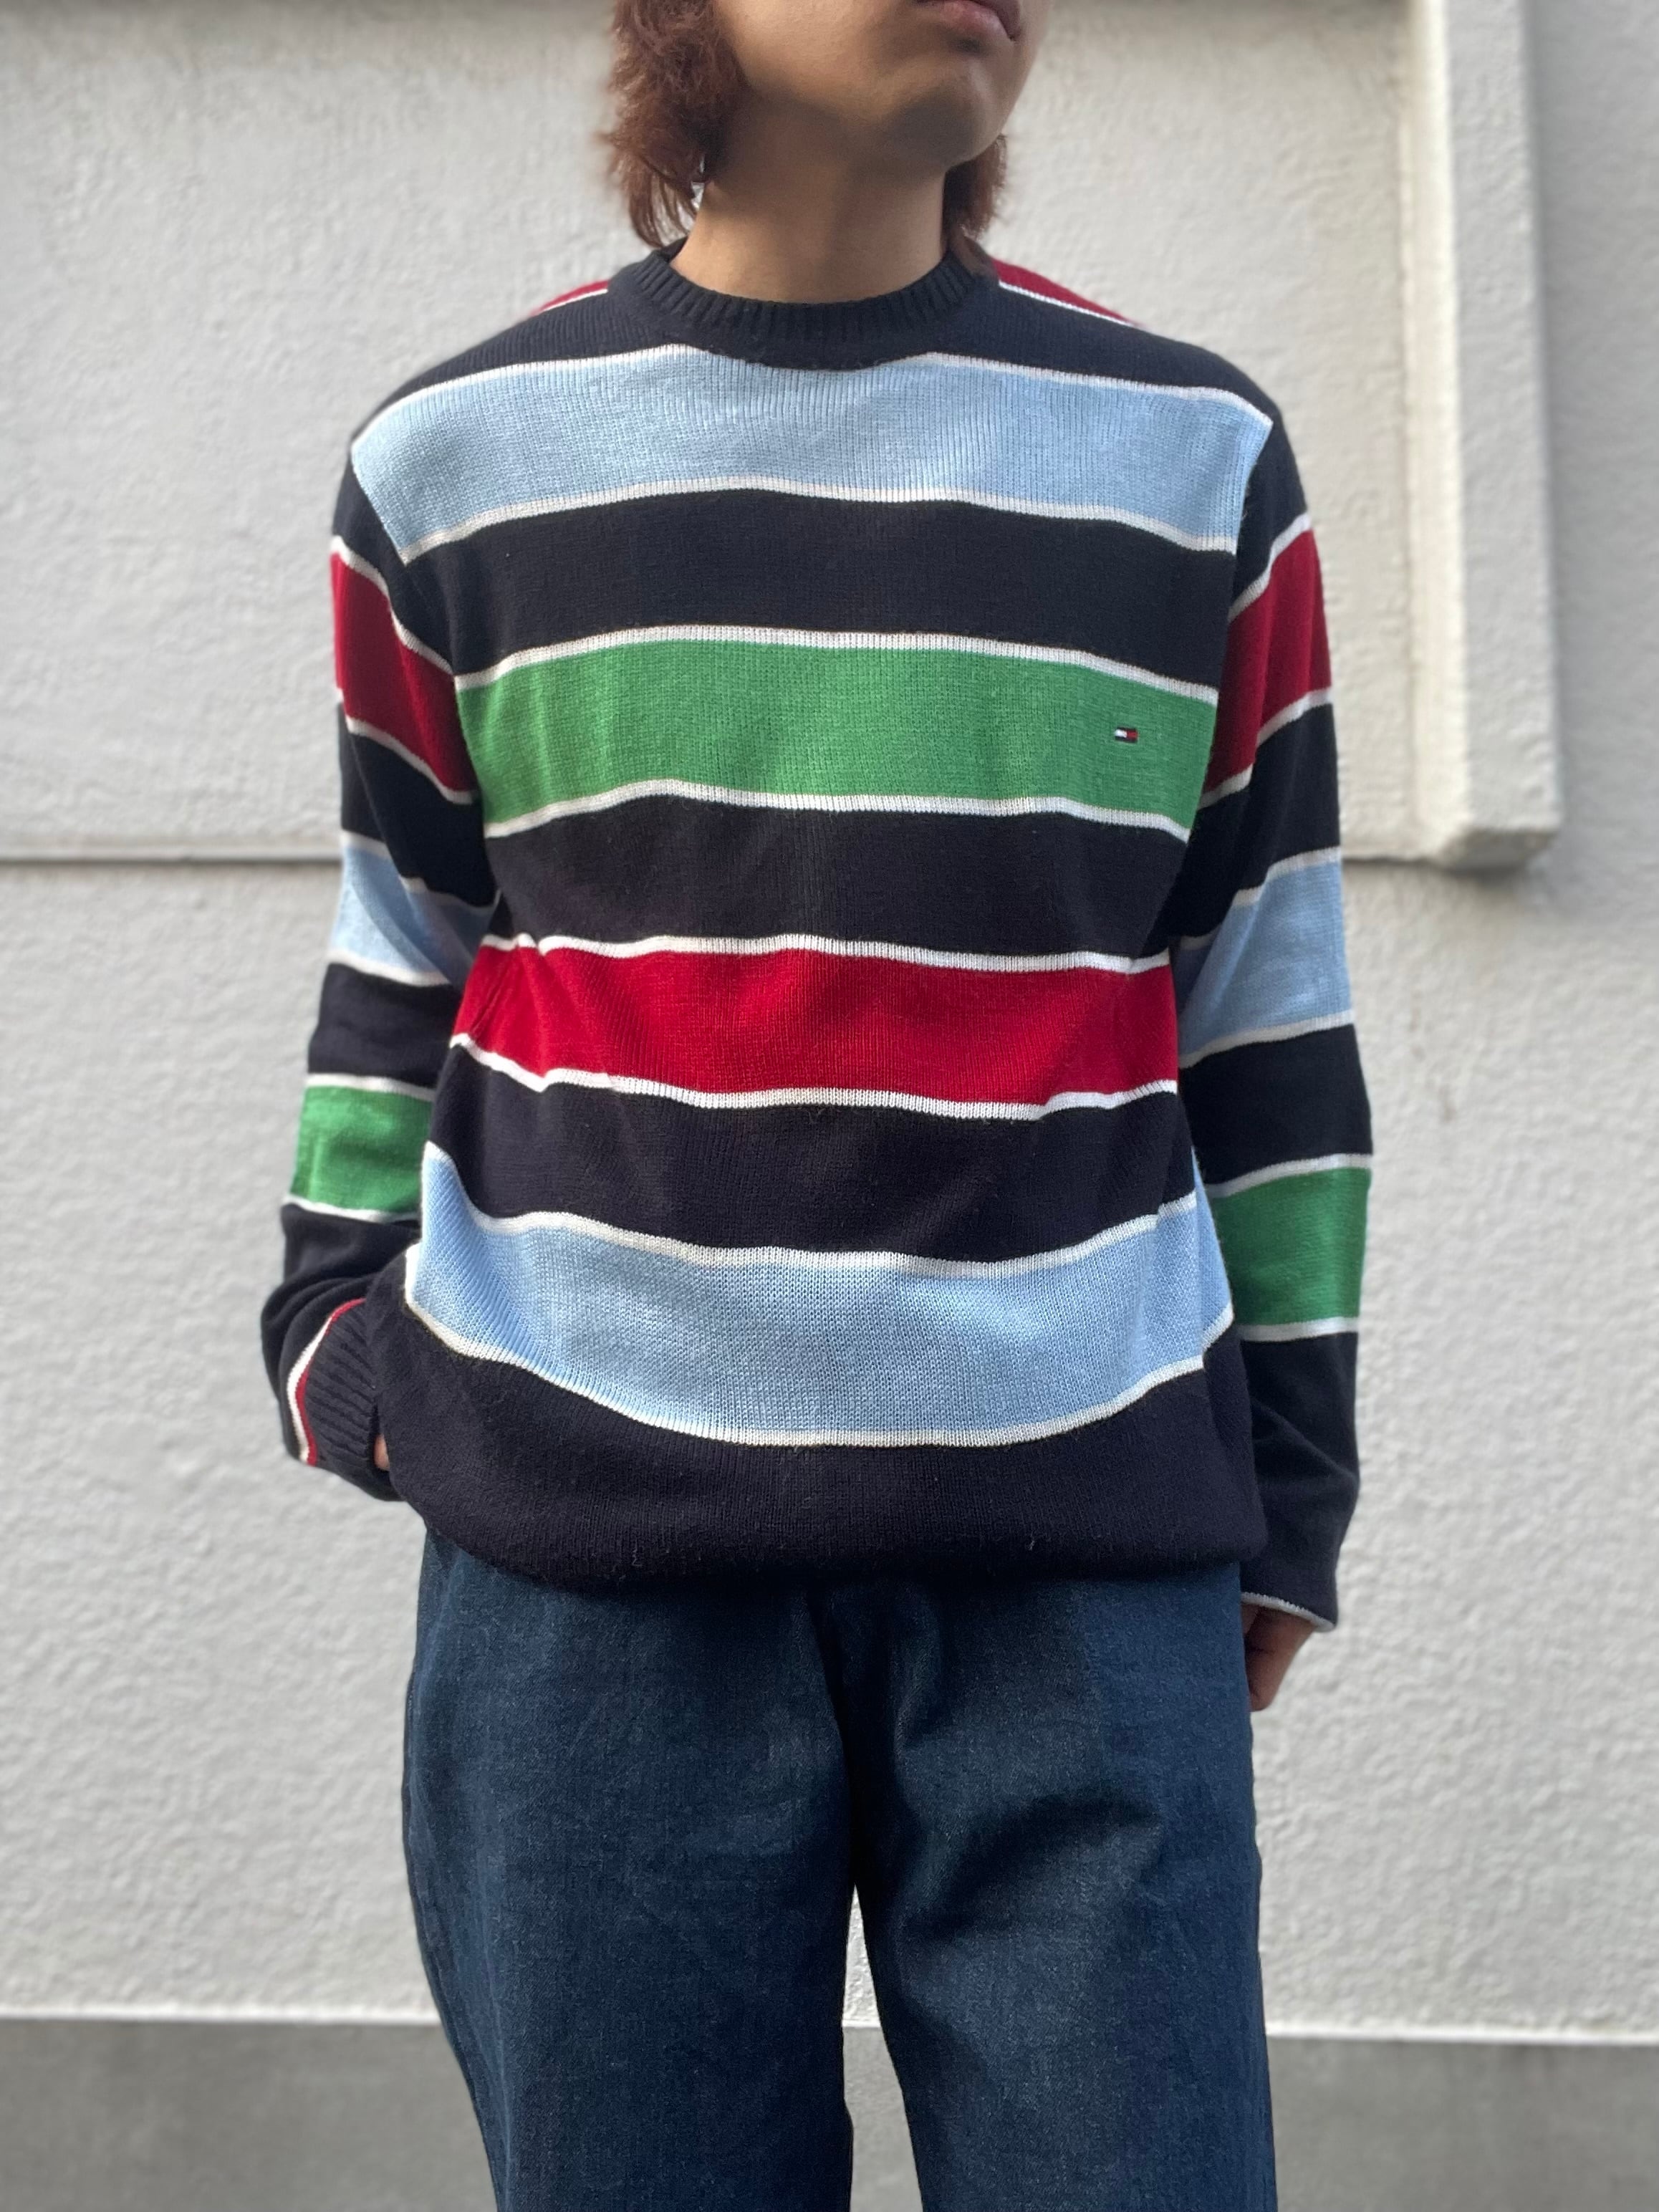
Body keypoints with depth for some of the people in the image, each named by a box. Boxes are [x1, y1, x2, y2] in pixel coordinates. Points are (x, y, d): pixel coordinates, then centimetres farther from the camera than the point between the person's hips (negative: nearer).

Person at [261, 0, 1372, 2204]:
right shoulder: (447, 466, 9)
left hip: (1089, 1545, 0)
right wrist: (339, 1329, 5)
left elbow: (1273, 1011, 9)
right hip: (583, 1538, 1)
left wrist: (1287, 1481, 9)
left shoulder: (1204, 464, 7)